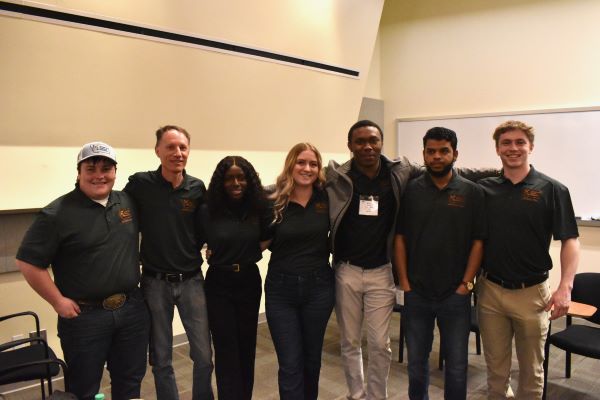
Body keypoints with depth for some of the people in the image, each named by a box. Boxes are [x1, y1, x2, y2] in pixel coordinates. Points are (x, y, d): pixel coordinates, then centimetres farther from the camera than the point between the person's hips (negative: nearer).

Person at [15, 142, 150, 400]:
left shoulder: (128, 202, 2)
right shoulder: (58, 213, -13)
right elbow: (28, 262, -12)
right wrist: (58, 302, -11)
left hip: (132, 309, 5)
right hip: (84, 316, -4)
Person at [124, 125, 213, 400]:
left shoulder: (197, 188, -1)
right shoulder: (139, 184, -7)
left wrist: (194, 251, -4)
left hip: (191, 281, 1)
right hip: (155, 283, -1)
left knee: (204, 356, 6)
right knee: (161, 359, 13)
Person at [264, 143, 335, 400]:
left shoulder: (327, 199, -3)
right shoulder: (274, 202, -6)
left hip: (319, 287, 2)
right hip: (280, 289, -1)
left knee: (311, 358, 18)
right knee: (290, 364, 3)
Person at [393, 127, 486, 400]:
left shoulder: (472, 193, -2)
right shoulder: (410, 191, 0)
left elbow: (478, 241, -2)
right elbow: (400, 238, 1)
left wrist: (466, 283, -7)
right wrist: (404, 282, -3)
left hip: (456, 295, -1)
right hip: (416, 293, 1)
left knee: (456, 365, 10)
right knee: (416, 360, 15)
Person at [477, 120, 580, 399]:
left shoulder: (552, 190, -5)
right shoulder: (483, 188, 2)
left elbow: (569, 241, -7)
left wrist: (565, 287, -16)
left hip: (531, 292, -2)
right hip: (490, 290, 2)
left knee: (531, 370, 14)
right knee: (496, 368, 15)